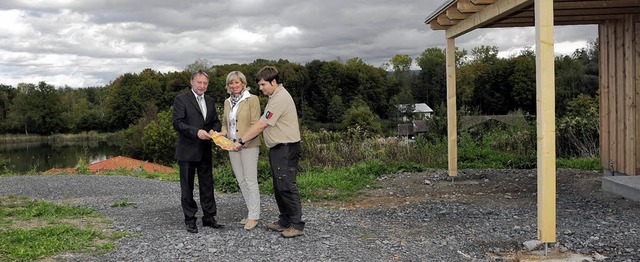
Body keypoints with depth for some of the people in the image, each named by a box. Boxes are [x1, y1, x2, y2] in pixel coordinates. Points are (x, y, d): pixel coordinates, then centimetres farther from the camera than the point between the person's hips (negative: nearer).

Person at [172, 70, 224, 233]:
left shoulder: (210, 101, 14)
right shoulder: (181, 99, -5)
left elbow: (216, 121, 14)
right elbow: (177, 123, -14)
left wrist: (213, 130, -9)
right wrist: (196, 132, -26)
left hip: (205, 151, 5)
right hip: (187, 151, -5)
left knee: (207, 186, 10)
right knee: (187, 187, 5)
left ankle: (209, 217, 19)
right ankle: (190, 220, 14)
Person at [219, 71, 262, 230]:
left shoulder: (252, 99, -7)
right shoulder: (227, 102, 13)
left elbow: (255, 124, -11)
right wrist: (223, 134, -1)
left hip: (249, 145, -7)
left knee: (250, 180, -6)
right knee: (241, 181, 10)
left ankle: (253, 216, 1)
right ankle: (252, 212, 20)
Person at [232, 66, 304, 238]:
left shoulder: (280, 98, -17)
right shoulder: (274, 97, 17)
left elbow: (261, 125, -18)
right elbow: (262, 124, 17)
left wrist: (241, 141, -12)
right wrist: (244, 140, 11)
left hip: (286, 148, -11)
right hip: (277, 148, 11)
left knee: (287, 186, -9)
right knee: (279, 187, 14)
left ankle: (297, 225, -3)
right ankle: (284, 221, 23)